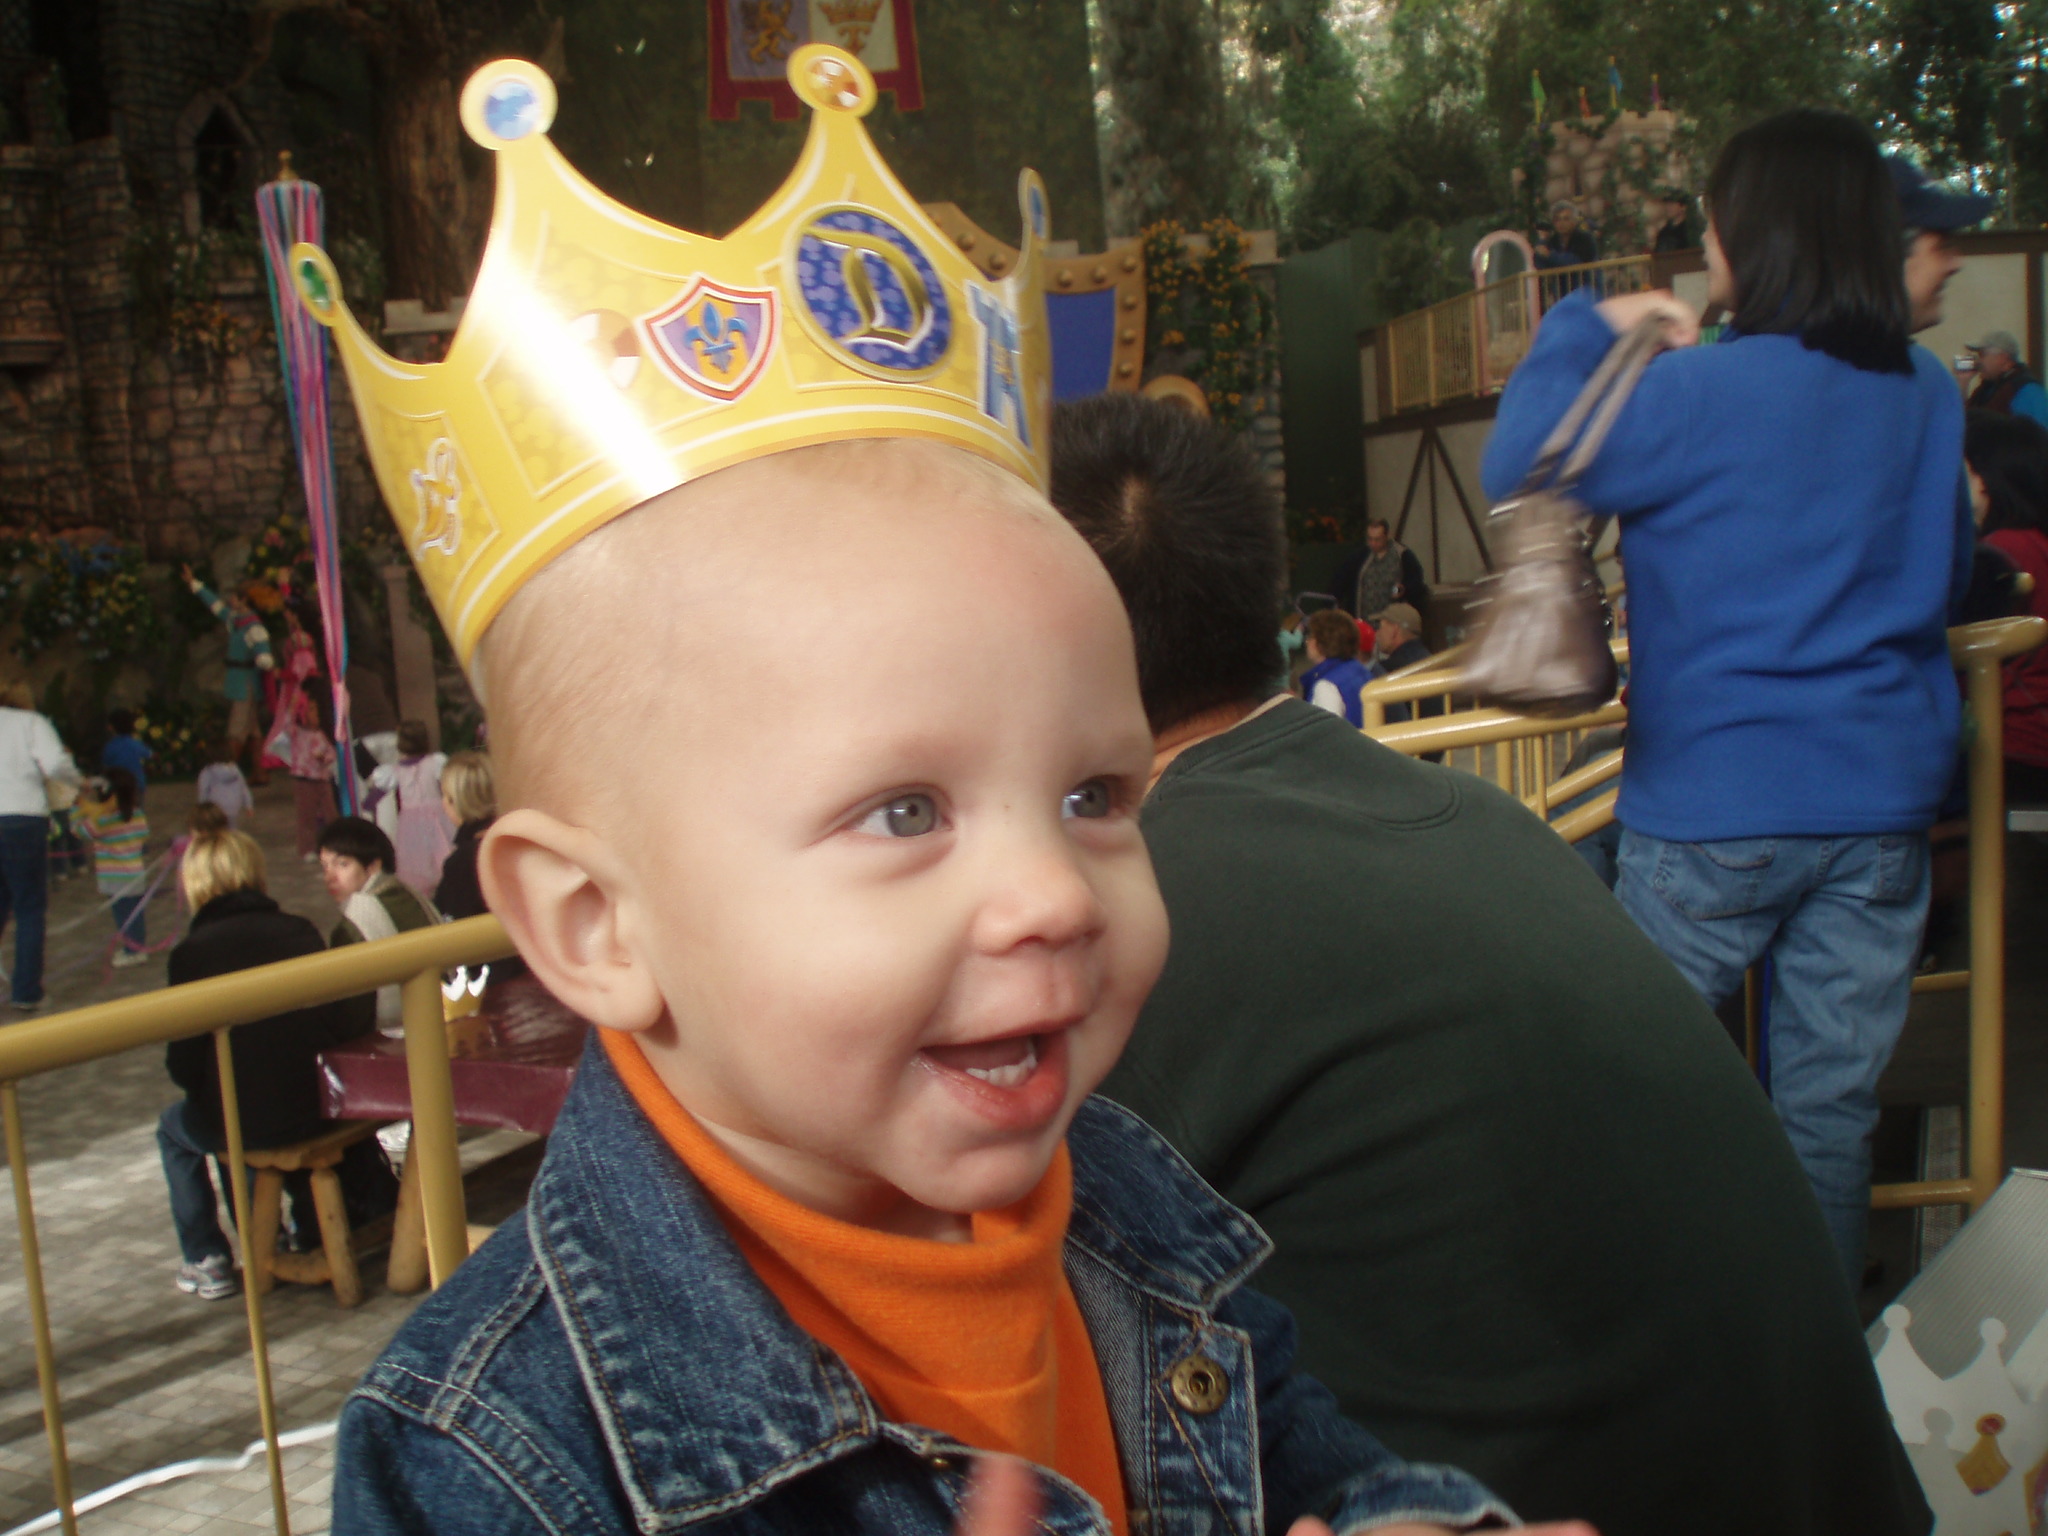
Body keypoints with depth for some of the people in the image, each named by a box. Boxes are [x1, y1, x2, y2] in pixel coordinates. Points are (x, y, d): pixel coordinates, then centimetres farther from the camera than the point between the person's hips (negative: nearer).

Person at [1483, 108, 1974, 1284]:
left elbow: (1517, 467, -6)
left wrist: (1587, 329, 4)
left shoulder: (1703, 393, -13)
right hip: (1885, 800, 5)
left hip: (1721, 802, -5)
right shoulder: (1931, 395, 6)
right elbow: (1950, 577, 18)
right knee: (1833, 1101, 11)